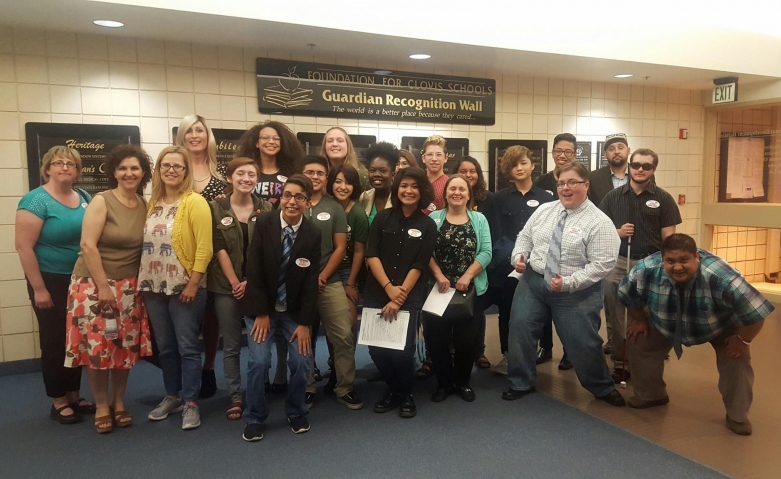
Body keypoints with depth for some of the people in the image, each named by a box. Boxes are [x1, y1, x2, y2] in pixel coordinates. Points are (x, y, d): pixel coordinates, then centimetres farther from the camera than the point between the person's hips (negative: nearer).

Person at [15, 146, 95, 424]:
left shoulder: (84, 198, 6)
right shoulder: (36, 200, -12)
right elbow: (23, 246, -15)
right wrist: (38, 289, -17)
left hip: (81, 281, 5)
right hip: (51, 281, -5)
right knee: (54, 341, 5)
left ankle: (74, 396, 26)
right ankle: (58, 402, 19)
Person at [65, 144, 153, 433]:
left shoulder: (145, 206, 4)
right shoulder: (101, 201, -10)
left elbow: (148, 246, 7)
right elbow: (88, 246, -16)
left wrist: (134, 284, 1)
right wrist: (103, 286, -18)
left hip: (129, 286, 4)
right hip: (94, 284, -4)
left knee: (125, 346, 8)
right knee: (96, 346, -1)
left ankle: (119, 403, 24)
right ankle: (101, 406, 16)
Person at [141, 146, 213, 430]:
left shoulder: (195, 202, -9)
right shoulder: (153, 203, 10)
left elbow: (204, 246, -14)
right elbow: (145, 244, 12)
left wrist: (194, 282, -17)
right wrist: (143, 281, 7)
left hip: (184, 287, -6)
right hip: (154, 288, 6)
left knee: (187, 348, 2)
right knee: (165, 347, 15)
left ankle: (190, 403, 12)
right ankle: (172, 396, 30)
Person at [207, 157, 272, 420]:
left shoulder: (266, 208, 2)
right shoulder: (215, 207, 0)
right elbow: (219, 249, -4)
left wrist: (251, 282, -9)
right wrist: (235, 283, -9)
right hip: (227, 286, 0)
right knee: (231, 346, 6)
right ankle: (235, 397, 18)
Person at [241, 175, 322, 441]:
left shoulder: (313, 234, -8)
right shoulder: (264, 223, -12)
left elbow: (311, 281, -8)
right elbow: (254, 271, -12)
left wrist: (305, 322, -11)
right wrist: (261, 313, -13)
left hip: (294, 311, 1)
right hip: (261, 308, -1)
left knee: (301, 361, -6)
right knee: (259, 361, -10)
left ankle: (296, 413, 20)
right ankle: (254, 418, 13)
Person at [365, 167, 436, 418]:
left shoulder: (427, 225, 1)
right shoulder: (382, 218, 5)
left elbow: (418, 266, -3)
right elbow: (371, 255, -1)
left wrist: (400, 295, -11)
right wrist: (389, 288, -11)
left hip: (409, 297, -2)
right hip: (376, 293, 2)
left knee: (402, 349, -9)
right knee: (377, 348, 0)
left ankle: (406, 394, 17)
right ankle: (393, 389, 25)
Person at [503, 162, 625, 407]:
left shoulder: (599, 222, -13)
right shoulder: (544, 210, 5)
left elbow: (602, 265, -17)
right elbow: (525, 236, 13)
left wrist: (568, 283, -23)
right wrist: (519, 255, -8)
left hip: (576, 293, -4)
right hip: (533, 281, 5)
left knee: (582, 343, 5)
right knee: (519, 329, 5)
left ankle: (602, 388, 33)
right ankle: (521, 382, 26)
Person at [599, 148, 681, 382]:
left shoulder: (663, 199, 2)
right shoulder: (613, 197, 7)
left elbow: (668, 238, 1)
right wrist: (617, 232, -11)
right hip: (618, 264, 1)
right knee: (618, 318, 6)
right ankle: (620, 362, 18)